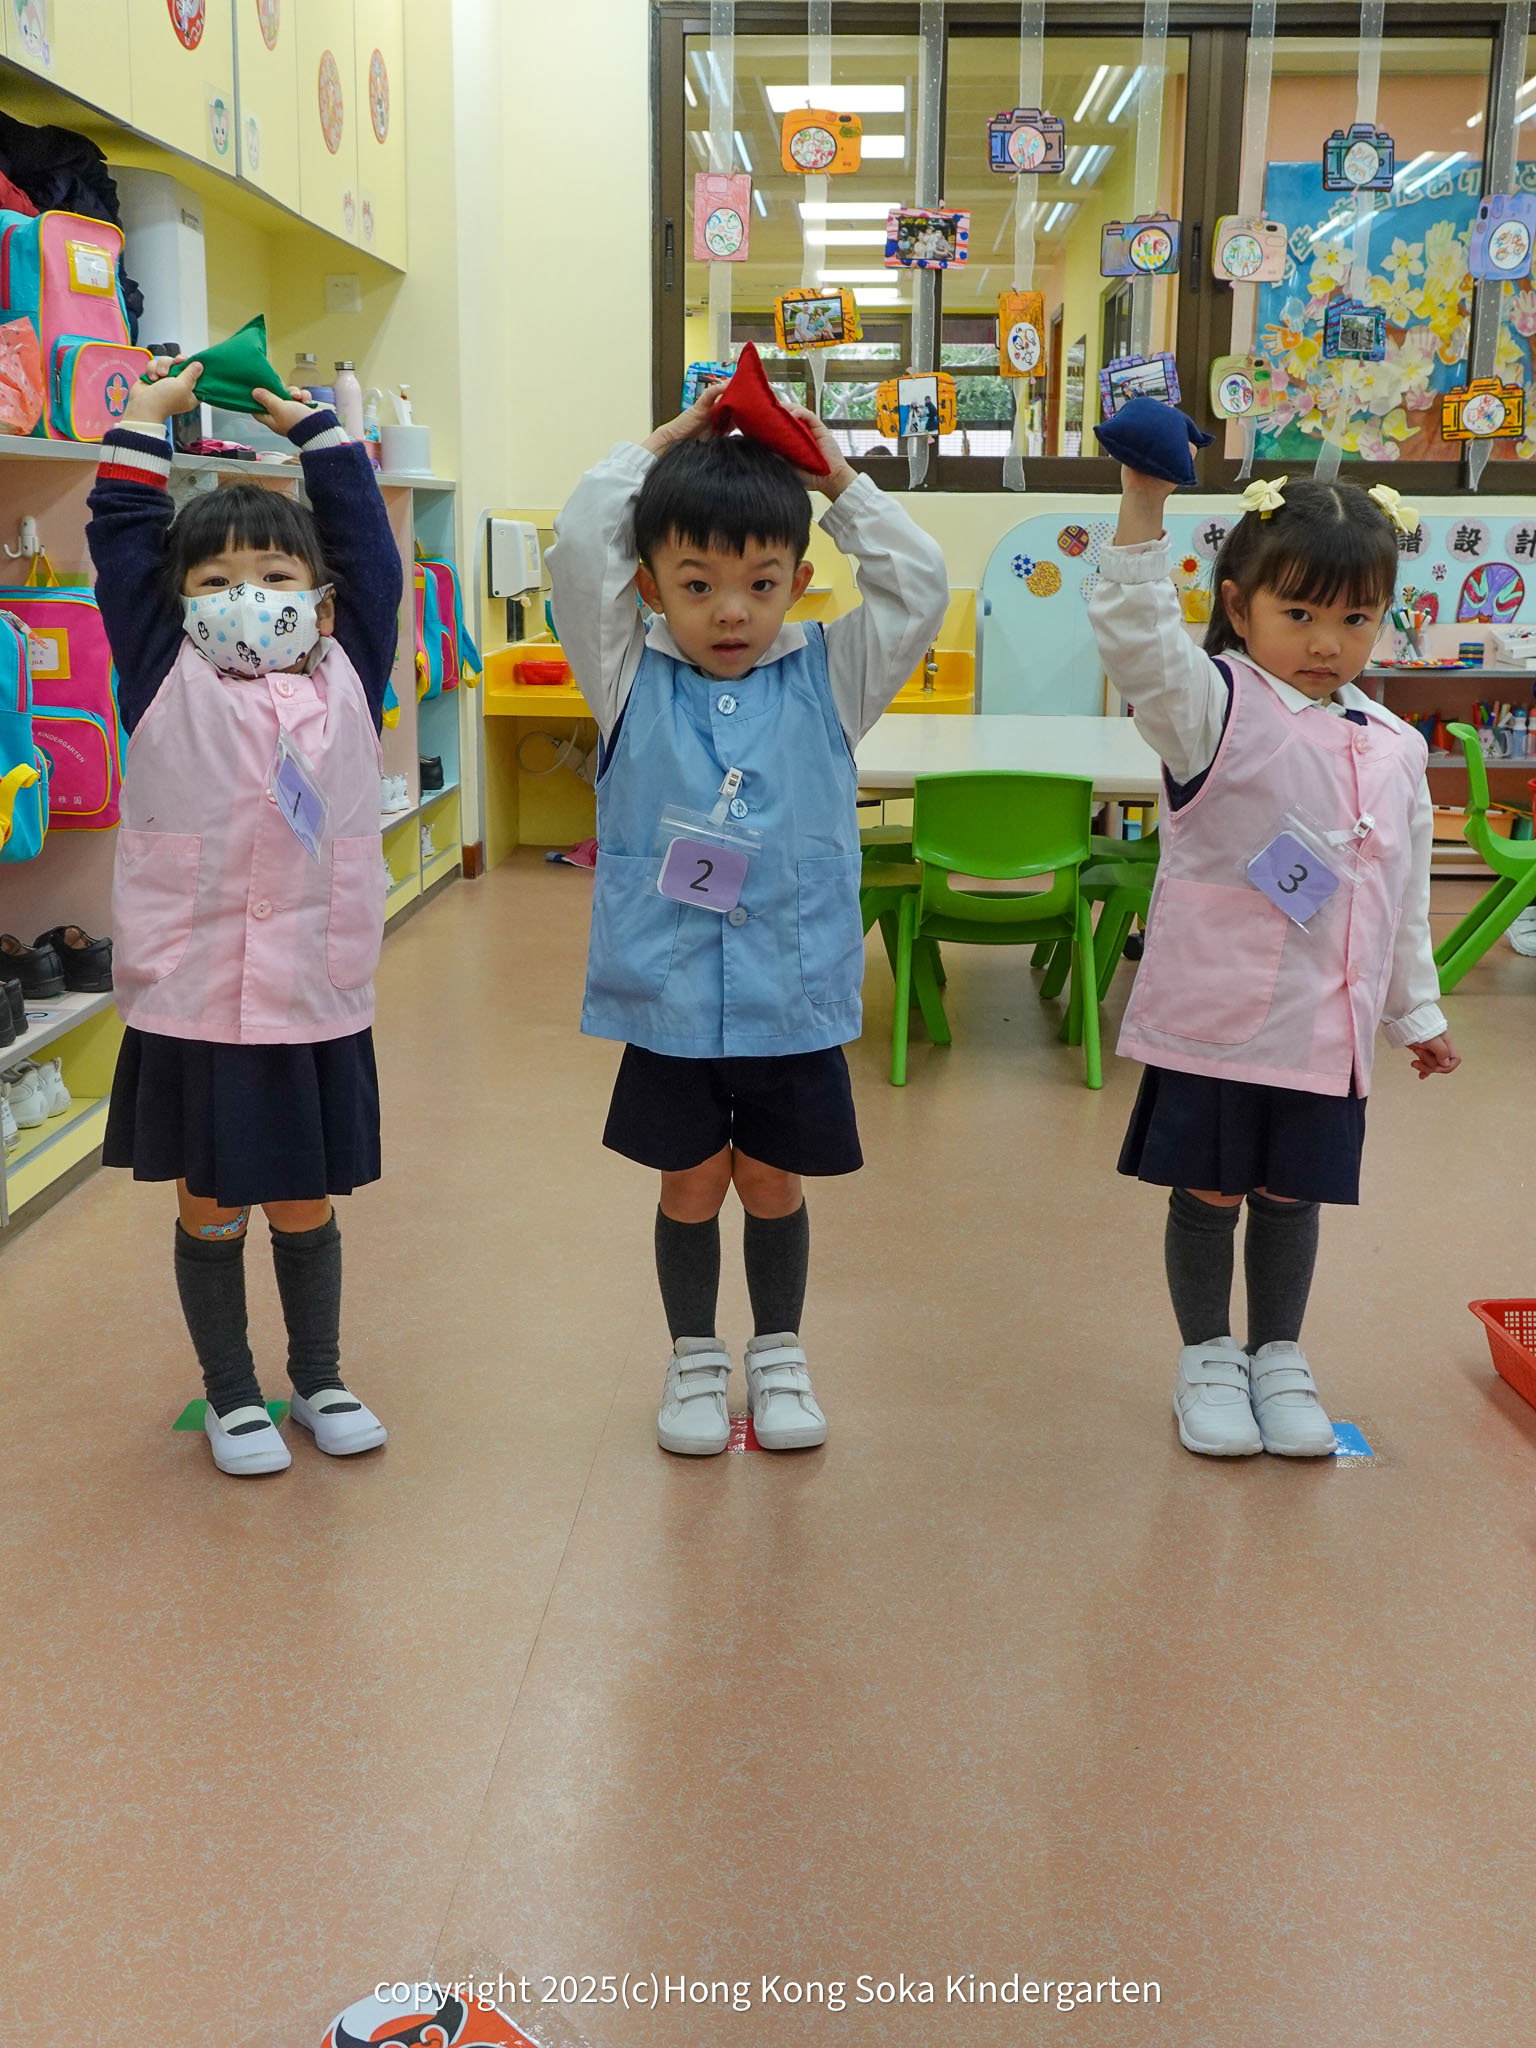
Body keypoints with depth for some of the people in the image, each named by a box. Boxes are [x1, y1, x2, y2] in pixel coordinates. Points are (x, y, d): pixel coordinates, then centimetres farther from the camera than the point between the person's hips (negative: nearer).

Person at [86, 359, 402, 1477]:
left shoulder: (348, 677, 4)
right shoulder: (165, 683, -1)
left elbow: (370, 551, 5)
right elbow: (122, 545, -2)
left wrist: (312, 424, 11)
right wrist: (148, 415, 4)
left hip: (318, 1000, 2)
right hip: (192, 1003, -1)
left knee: (304, 1207, 16)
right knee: (209, 1209, 12)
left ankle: (320, 1378, 35)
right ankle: (232, 1395, 31)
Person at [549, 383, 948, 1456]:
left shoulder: (828, 679, 1)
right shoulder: (633, 678, -1)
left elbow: (921, 586, -5)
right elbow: (578, 552, -9)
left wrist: (841, 481, -2)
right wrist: (655, 449, -4)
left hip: (795, 995, 0)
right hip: (669, 996, 0)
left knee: (772, 1182, 14)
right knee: (691, 1184, 12)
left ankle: (781, 1353, 34)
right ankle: (695, 1359, 31)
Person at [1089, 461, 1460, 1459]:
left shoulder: (1395, 748, 6)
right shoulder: (1214, 707, -8)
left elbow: (1407, 894, 15)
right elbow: (1136, 631, -26)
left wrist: (1418, 1011, 19)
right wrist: (1144, 501, -37)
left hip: (1328, 1029, 4)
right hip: (1215, 1016, -4)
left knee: (1292, 1194, 16)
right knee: (1208, 1193, 9)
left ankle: (1279, 1357, 35)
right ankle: (1209, 1356, 29)